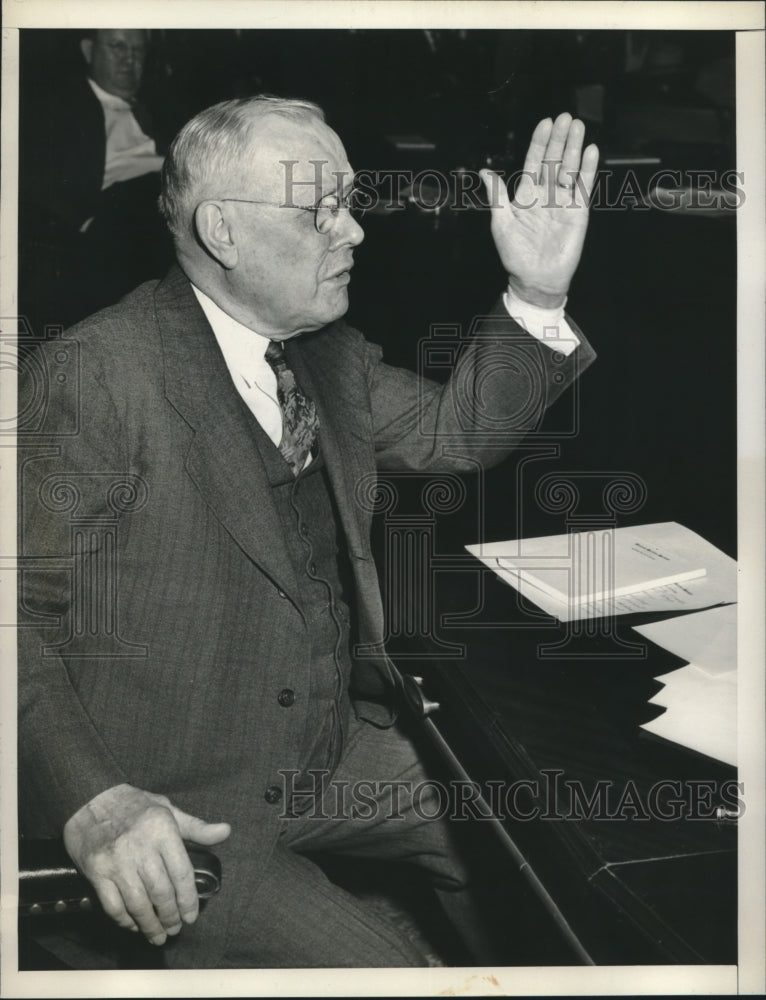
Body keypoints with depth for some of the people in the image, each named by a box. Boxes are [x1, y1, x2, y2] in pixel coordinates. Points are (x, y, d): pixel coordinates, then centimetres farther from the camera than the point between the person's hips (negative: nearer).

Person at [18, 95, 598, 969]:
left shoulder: (328, 354, 6)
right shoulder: (98, 373, -18)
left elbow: (452, 432, 16)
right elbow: (22, 607, -18)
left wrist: (538, 297, 0)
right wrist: (90, 802, -30)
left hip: (340, 752, 7)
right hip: (178, 809, -7)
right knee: (380, 971, -19)